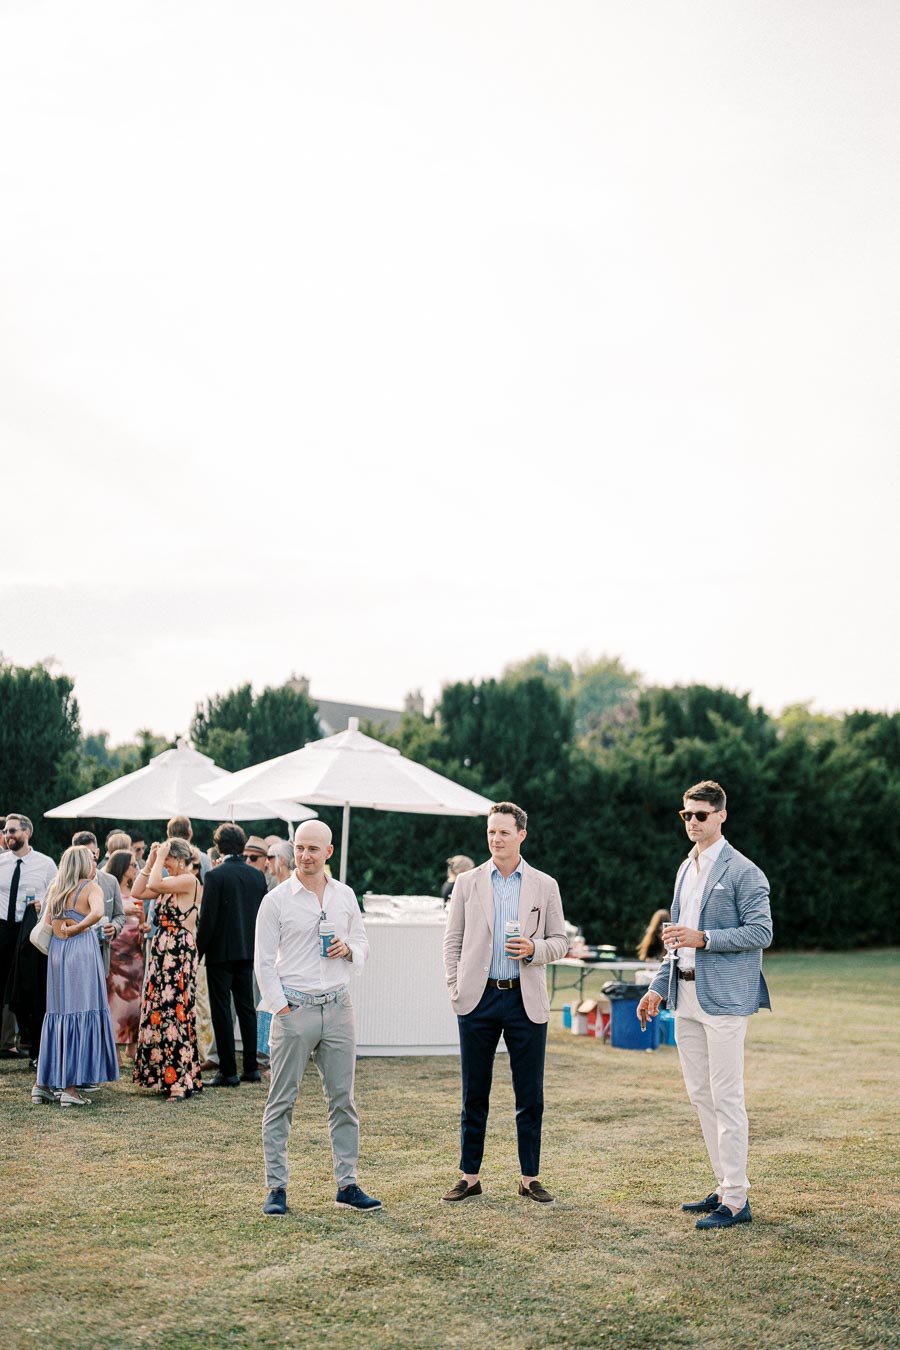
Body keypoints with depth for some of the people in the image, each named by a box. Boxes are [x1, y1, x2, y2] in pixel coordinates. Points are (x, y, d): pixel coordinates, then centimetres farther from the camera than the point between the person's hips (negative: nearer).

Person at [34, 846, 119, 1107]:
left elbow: (47, 924, 14)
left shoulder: (55, 890, 15)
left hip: (56, 952, 6)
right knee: (81, 1015, -2)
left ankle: (44, 1083, 14)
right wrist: (76, 928, -10)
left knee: (57, 1015, 13)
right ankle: (69, 1088, -4)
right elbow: (97, 913, -23)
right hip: (82, 951, -6)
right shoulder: (91, 888, -4)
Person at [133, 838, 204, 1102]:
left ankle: (180, 1080, -5)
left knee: (173, 1011, -9)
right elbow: (138, 891, 11)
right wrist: (150, 861, 9)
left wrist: (160, 859, -11)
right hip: (162, 951, 10)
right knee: (158, 1011, 11)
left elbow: (154, 884, -23)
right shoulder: (168, 883, 16)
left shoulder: (189, 880, -13)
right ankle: (166, 1075, 18)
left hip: (179, 951, -10)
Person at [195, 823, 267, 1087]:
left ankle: (228, 1072, 1)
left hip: (220, 951, -6)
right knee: (246, 1007, 14)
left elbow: (208, 917, -14)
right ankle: (251, 1068, 17)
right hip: (248, 950, 6)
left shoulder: (216, 875, -13)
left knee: (222, 1011, 0)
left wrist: (199, 949, -5)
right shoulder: (257, 875, 4)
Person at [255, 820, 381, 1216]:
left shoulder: (345, 896, 9)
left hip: (337, 1006, 4)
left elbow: (363, 943, 18)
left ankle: (347, 1184, 14)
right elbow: (264, 963, -3)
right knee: (282, 1101, 0)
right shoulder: (276, 900, -3)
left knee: (343, 1098, 7)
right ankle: (276, 1187, 7)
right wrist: (281, 1008, -10)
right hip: (294, 1007, -4)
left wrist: (349, 950, -5)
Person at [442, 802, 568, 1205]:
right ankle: (469, 1178, 15)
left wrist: (534, 949, -13)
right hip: (478, 999, 0)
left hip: (526, 1001, 0)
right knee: (474, 1096, 6)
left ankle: (530, 1179, 14)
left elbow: (560, 941, 8)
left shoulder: (544, 885, 6)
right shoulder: (467, 883, 6)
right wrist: (456, 991, -1)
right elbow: (453, 941, 7)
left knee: (530, 1096, 4)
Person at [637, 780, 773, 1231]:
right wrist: (659, 987, 18)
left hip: (724, 996, -8)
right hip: (687, 996, 8)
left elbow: (761, 932, -14)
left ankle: (736, 1200, 0)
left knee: (725, 1097, -6)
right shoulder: (686, 869, 17)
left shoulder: (742, 871, -9)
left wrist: (703, 938, -19)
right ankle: (724, 1187, 21)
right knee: (700, 1094, 11)